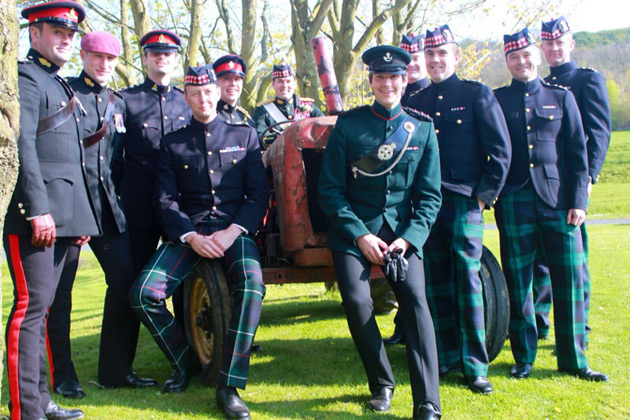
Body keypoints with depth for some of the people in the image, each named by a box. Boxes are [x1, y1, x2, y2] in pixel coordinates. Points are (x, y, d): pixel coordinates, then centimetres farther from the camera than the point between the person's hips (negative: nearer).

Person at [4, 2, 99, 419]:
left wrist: (80, 217, 22)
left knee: (41, 307, 13)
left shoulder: (62, 85, 24)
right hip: (34, 215, -9)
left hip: (60, 216, 9)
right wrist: (38, 210, -21)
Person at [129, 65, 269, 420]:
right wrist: (191, 237, -13)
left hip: (235, 229, -1)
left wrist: (232, 232, -12)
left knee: (251, 287, -33)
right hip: (188, 233, 2)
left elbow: (259, 194, 5)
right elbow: (165, 200, 5)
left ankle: (229, 386, -26)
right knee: (144, 294, -20)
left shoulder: (244, 135, 12)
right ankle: (185, 362, 6)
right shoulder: (172, 143, 14)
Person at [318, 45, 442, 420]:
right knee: (357, 299, -18)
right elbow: (330, 189, -1)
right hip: (354, 228, 0)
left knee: (414, 297, -18)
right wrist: (360, 235, -11)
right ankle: (382, 385, 5)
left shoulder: (422, 128, 5)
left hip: (403, 229, 1)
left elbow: (430, 194, 5)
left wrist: (409, 237, -10)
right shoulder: (348, 125, 0)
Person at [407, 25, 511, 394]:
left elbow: (501, 151, -2)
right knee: (436, 281, 7)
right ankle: (446, 358, 18)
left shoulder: (477, 95, 2)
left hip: (464, 203, -4)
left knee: (467, 277, -5)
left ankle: (475, 366, 2)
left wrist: (485, 195, -6)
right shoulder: (417, 103, 13)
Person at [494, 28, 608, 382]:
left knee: (570, 279, 1)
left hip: (558, 200, 1)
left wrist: (578, 201, -1)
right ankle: (524, 358, 17)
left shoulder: (561, 97, 8)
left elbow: (577, 152, 6)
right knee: (518, 282, 4)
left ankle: (574, 359, 14)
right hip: (514, 203, 0)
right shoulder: (497, 101, 6)